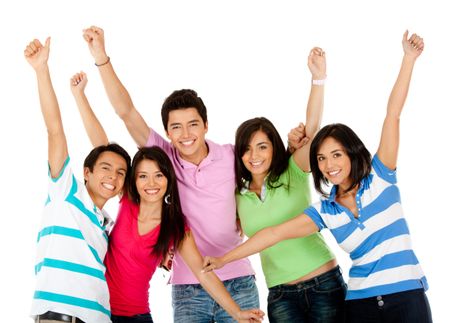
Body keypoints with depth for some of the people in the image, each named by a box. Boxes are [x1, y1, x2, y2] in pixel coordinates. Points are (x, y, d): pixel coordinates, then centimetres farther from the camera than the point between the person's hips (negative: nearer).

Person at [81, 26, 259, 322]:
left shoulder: (231, 156, -3)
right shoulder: (165, 158, -3)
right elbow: (126, 112, -11)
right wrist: (101, 58, -19)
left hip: (237, 285, 0)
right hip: (187, 289, 0)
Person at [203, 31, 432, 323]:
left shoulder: (380, 176, 1)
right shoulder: (324, 211, 8)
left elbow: (393, 114, -4)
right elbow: (275, 233, 9)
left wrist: (409, 59, -6)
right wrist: (223, 260, 10)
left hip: (407, 297, -3)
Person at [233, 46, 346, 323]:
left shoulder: (294, 173, -1)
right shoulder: (238, 196, 6)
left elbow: (312, 130, -16)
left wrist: (319, 78, -28)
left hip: (326, 283, -2)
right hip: (281, 295, 2)